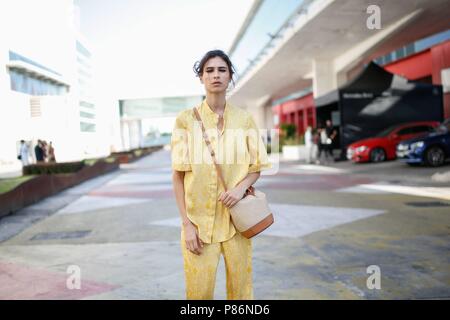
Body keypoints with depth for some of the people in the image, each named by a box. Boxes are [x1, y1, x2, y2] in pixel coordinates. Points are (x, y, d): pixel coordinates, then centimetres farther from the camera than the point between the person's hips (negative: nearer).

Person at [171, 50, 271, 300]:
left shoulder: (245, 119, 4)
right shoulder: (186, 119, -2)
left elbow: (257, 167, 9)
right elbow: (178, 175, -2)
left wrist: (241, 187, -12)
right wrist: (187, 224, -8)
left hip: (236, 218, 2)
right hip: (199, 220, -2)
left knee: (241, 289, 8)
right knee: (199, 291, 2)